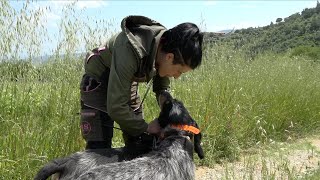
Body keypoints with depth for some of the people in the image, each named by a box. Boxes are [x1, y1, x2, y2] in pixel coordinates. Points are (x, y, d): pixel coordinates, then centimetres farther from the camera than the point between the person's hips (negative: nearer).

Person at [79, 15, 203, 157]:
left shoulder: (165, 45, -16)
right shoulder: (130, 51, -38)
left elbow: (162, 89, 1)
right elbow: (115, 108, -35)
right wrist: (146, 128, -24)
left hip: (127, 82, 7)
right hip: (98, 81, -7)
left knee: (141, 146, 7)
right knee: (99, 149, -13)